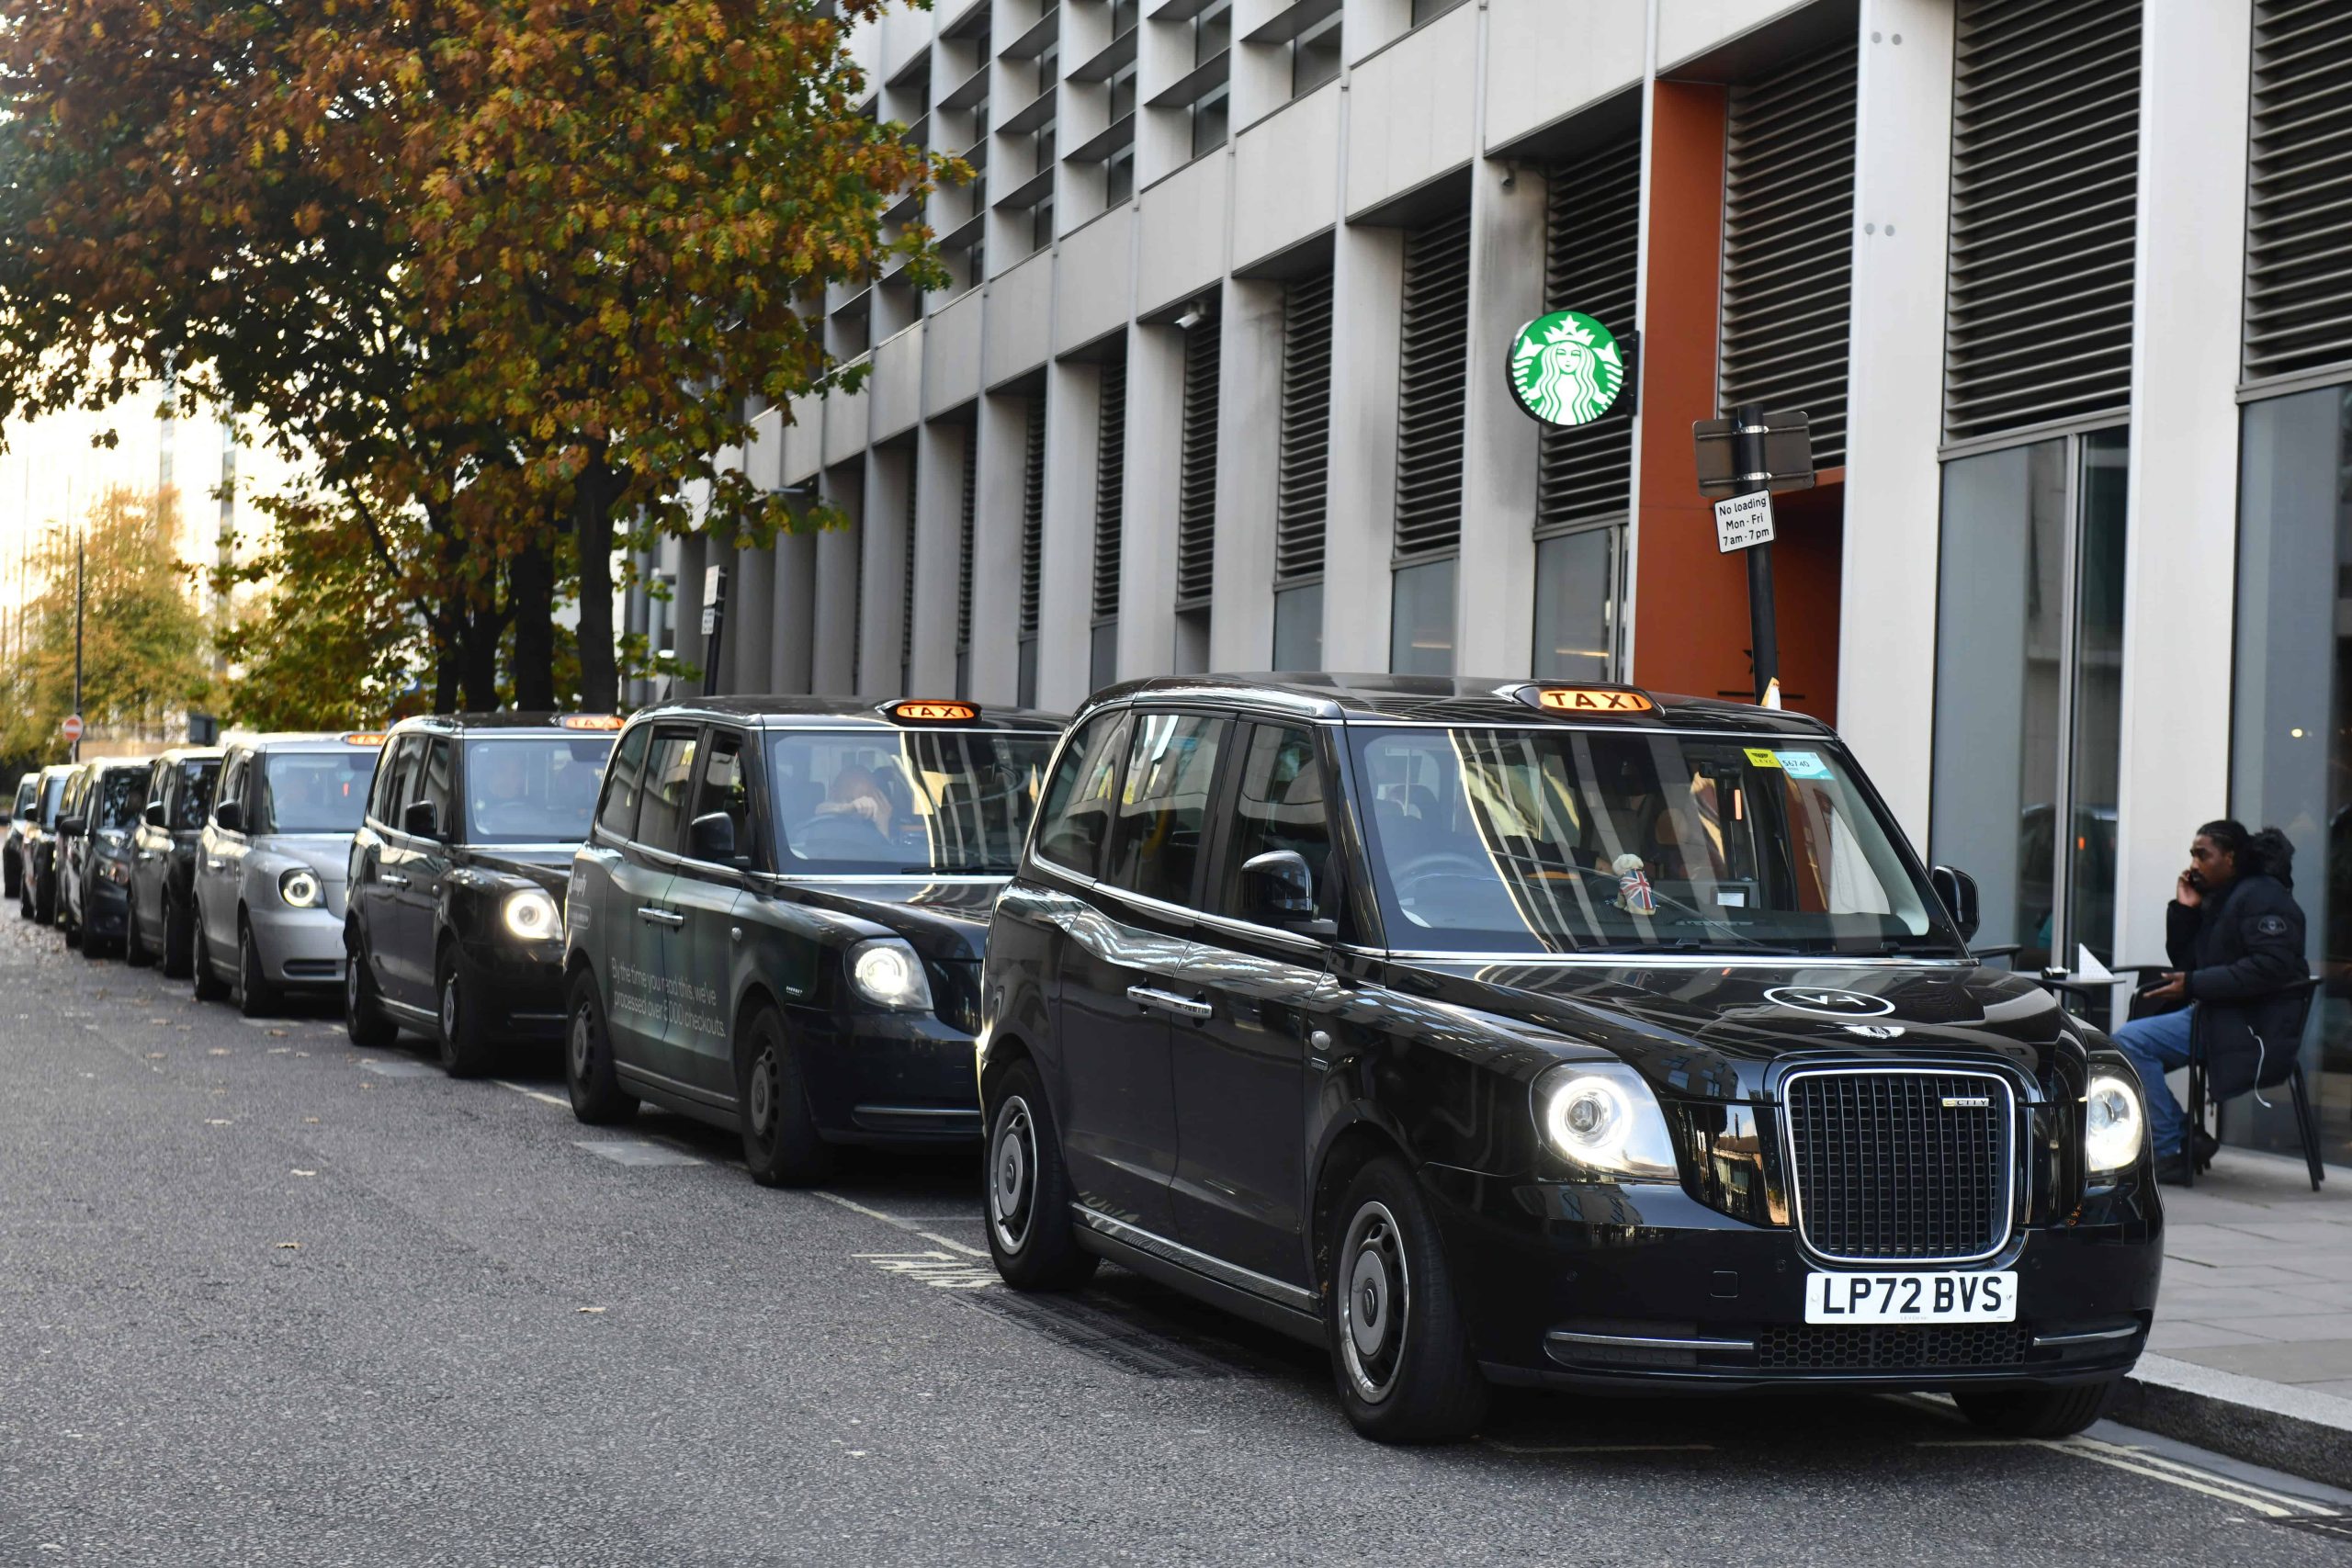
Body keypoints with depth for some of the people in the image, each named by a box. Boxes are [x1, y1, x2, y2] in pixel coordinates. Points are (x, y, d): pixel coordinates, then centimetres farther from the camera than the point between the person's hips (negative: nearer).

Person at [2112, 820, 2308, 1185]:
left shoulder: (2262, 896, -10)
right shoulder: (2217, 900, 20)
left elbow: (2271, 967, -23)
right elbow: (2185, 961, 21)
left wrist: (2194, 985, -23)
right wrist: (2184, 910, 6)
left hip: (2254, 1031, -10)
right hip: (2218, 1016, 10)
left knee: (2130, 1041, -20)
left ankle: (2172, 1150, -15)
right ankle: (2184, 1138, 4)